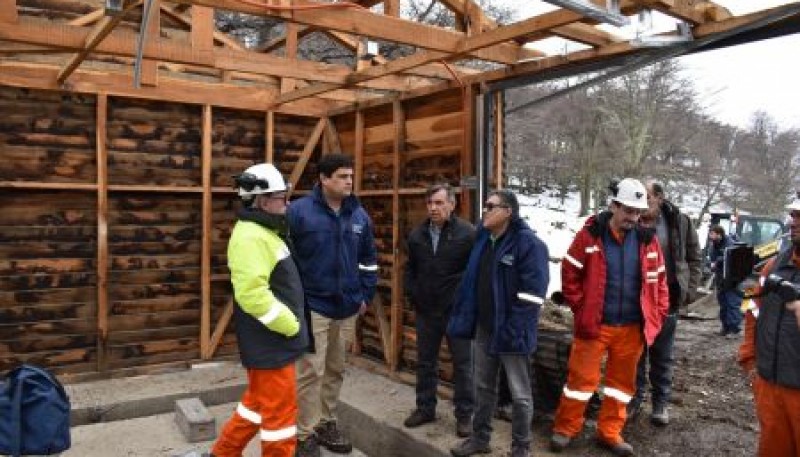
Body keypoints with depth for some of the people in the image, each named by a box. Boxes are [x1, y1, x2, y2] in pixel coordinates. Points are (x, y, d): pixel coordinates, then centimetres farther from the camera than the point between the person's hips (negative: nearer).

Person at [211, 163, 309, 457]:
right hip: (270, 344, -10)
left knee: (259, 402, 22)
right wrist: (291, 325, -20)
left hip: (270, 342, 10)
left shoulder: (263, 232, 14)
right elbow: (253, 294, -31)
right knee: (280, 410, 2)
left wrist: (291, 322, 16)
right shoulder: (250, 237, -21)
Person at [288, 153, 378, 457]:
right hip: (312, 307, -5)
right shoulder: (298, 211, -10)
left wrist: (365, 294, 11)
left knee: (335, 370, 16)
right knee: (311, 372, -3)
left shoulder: (359, 215, 6)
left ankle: (326, 423, 31)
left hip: (348, 308, 5)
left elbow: (368, 258, 15)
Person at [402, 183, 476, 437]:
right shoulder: (417, 234, 5)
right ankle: (425, 408, 31)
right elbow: (410, 268, 18)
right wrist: (412, 293, 8)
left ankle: (464, 414, 20)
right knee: (425, 361, 15)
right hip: (425, 309, 5)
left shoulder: (468, 233, -12)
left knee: (462, 363, 6)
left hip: (457, 310, -5)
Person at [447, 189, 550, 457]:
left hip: (510, 332, -7)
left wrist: (514, 331, -23)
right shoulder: (483, 240, 9)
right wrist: (463, 320, 9)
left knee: (519, 393, 8)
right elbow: (470, 283, 15)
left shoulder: (528, 243, -15)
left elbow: (532, 292, -20)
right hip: (483, 328, 7)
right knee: (483, 387, 19)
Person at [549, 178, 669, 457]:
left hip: (632, 327, 4)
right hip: (594, 324, -4)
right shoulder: (590, 235, -9)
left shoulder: (648, 240, 2)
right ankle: (565, 429, 21)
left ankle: (610, 433, 30)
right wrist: (581, 310, -6)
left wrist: (656, 317, 5)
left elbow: (659, 281, 11)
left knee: (622, 381, 14)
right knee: (582, 378, 4)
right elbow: (570, 275, -5)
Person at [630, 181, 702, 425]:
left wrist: (688, 290, -1)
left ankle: (660, 402, 28)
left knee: (663, 356, 13)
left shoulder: (680, 222, -3)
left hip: (667, 301, 1)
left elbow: (694, 259, 6)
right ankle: (634, 399, 26)